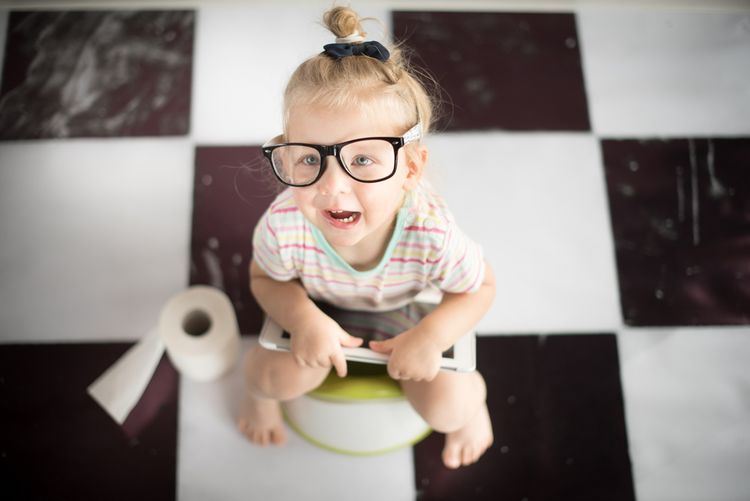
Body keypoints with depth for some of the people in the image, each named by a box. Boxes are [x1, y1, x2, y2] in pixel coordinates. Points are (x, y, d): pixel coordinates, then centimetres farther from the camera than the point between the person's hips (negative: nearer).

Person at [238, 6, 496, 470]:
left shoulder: (432, 234, -42)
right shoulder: (284, 226, -39)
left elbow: (481, 287, -19)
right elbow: (265, 278, -14)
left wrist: (433, 336, -34)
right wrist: (304, 320, -33)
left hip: (408, 318, -1)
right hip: (321, 312, 1)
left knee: (445, 408, -12)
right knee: (289, 377, -18)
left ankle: (474, 392, 28)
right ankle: (255, 383, 22)